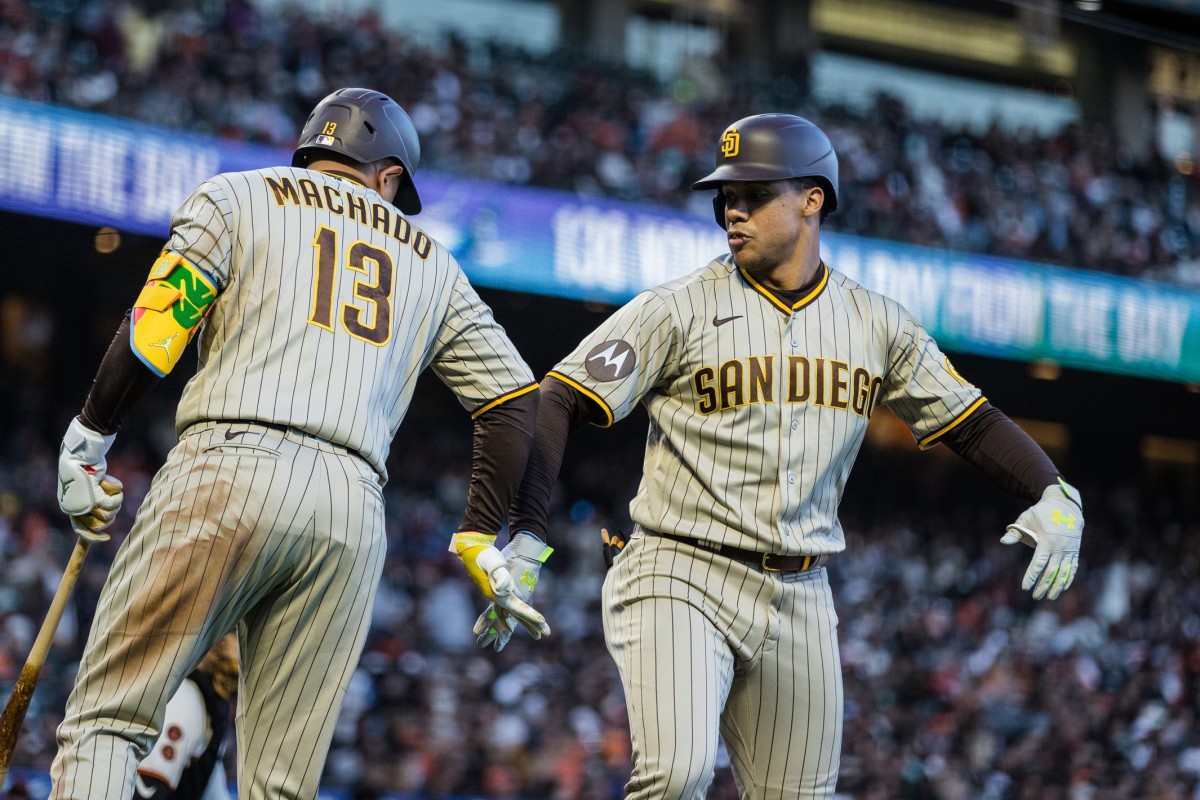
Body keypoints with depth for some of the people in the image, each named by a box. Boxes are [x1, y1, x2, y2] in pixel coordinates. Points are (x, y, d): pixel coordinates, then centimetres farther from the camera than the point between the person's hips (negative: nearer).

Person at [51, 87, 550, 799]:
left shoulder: (236, 197, 18)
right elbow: (516, 398, 20)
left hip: (226, 473, -3)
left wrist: (88, 441, 9)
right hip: (354, 513, 3)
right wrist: (483, 541, 22)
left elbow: (159, 322, 1)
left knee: (107, 721, -2)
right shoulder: (430, 262, 27)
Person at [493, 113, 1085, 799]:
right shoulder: (679, 310, -4)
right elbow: (559, 403, -8)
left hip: (800, 601, 4)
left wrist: (1056, 496, -4)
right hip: (681, 581, -4)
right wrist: (524, 532, -20)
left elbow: (971, 422, 13)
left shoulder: (877, 326, 8)